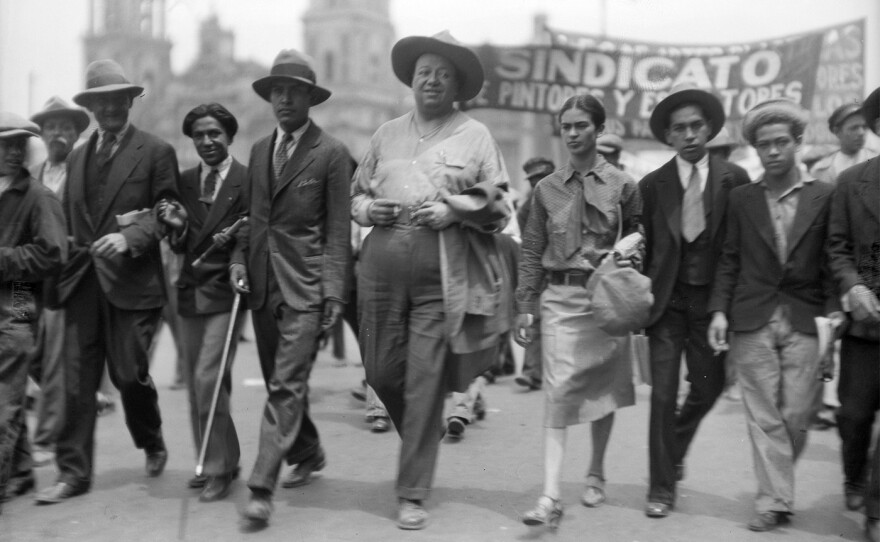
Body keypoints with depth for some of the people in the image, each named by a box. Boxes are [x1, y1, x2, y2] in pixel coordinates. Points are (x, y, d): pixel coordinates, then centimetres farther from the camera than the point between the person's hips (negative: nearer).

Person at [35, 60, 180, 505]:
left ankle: (152, 444, 27)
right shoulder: (77, 156, 19)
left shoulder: (156, 152, 1)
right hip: (82, 282, 5)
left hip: (131, 281, -4)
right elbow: (70, 218, 20)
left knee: (129, 374, -1)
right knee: (76, 381, 2)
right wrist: (69, 257, 7)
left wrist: (128, 236, -19)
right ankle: (73, 472, 9)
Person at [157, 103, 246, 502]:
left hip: (224, 293, -6)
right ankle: (213, 462, 27)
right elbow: (181, 247, 11)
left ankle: (220, 468, 5)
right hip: (190, 293, 6)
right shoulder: (185, 181, 10)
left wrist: (236, 243, -23)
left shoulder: (248, 180, -7)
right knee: (194, 384, 12)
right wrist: (177, 227, -10)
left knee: (208, 380, -11)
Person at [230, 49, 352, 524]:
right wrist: (239, 258, 3)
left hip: (305, 287, -6)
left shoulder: (332, 154, -4)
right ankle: (308, 455, 35)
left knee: (287, 386, -8)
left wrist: (334, 291, -13)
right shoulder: (259, 150, 14)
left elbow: (338, 230, -7)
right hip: (262, 285, 7)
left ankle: (262, 488, -5)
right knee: (279, 382, 16)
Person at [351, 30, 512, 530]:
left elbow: (498, 206, 3)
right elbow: (357, 192, 23)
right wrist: (368, 208, 1)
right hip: (383, 265, 4)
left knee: (425, 382, -3)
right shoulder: (387, 133, 15)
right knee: (382, 373, 9)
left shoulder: (475, 135, 5)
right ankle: (421, 443, 39)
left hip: (442, 272, -4)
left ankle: (413, 494, 9)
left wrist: (451, 211, -12)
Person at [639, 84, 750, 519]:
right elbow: (643, 245, 5)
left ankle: (672, 454, 39)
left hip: (712, 299, 1)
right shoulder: (652, 184, 1)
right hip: (666, 299, -1)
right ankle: (661, 486, 10)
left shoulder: (734, 179, 0)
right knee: (664, 393, -2)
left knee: (708, 387, 11)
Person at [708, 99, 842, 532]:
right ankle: (774, 501, 9)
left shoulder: (824, 197, 5)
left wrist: (834, 309, -6)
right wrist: (719, 310, -2)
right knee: (764, 418, 1)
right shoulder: (741, 198, 8)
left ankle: (776, 486, 25)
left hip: (805, 321, 0)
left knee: (796, 416, 2)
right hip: (752, 321, 1)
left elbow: (831, 261, 5)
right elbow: (728, 260, 7)